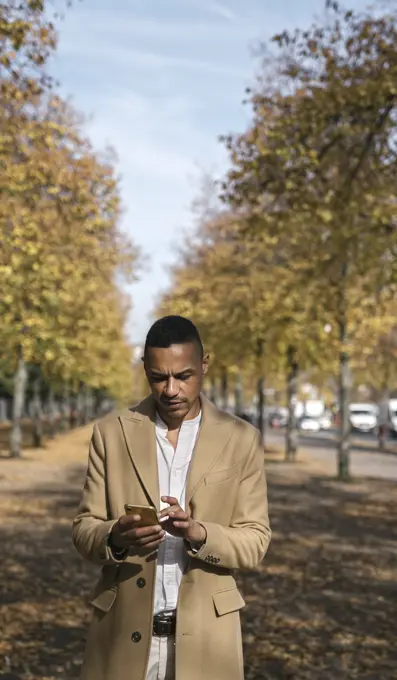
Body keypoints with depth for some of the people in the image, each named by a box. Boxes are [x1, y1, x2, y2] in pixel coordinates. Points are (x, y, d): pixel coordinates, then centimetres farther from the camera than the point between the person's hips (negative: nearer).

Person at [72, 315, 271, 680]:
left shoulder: (241, 439, -3)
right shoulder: (112, 433, -1)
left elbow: (254, 542, -3)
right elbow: (84, 529, 0)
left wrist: (198, 534, -21)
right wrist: (116, 536, -21)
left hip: (203, 635, 0)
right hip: (125, 632, 1)